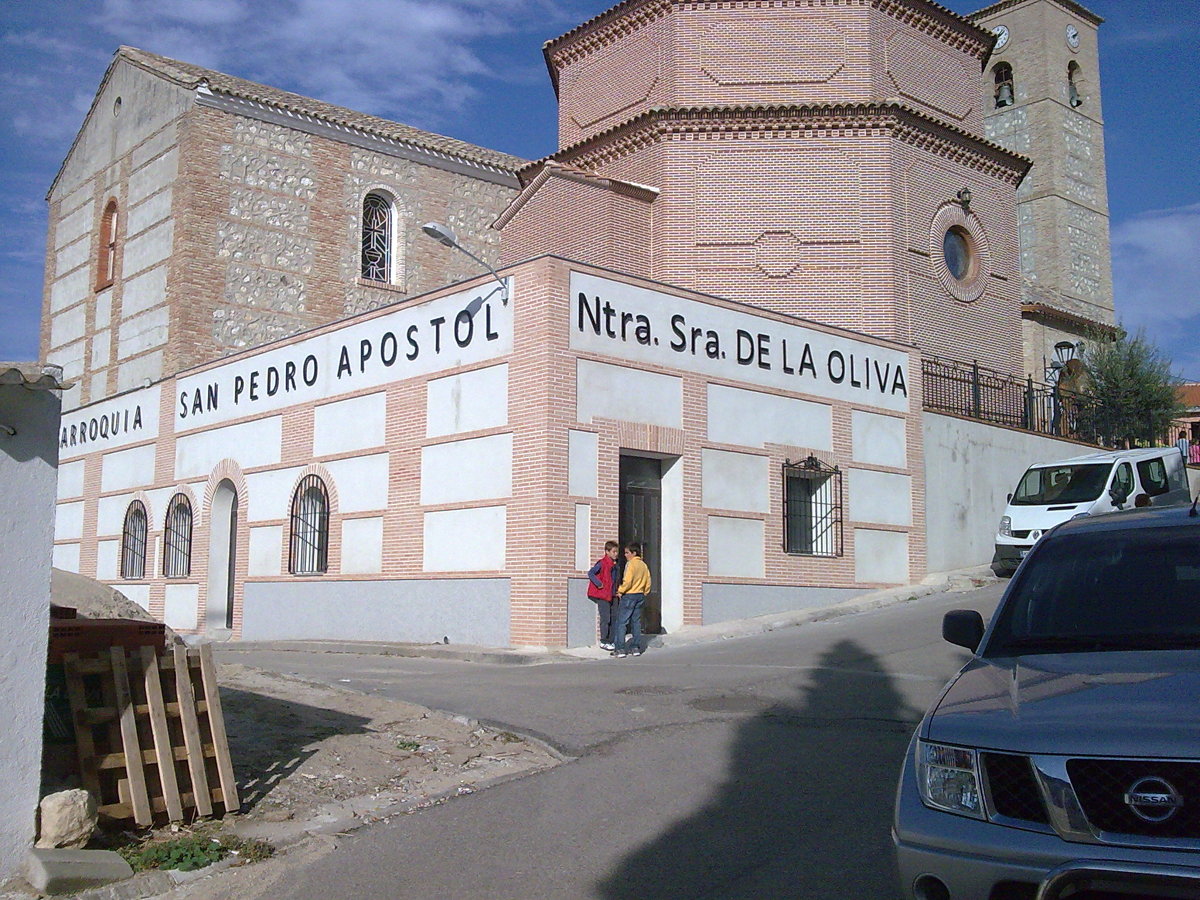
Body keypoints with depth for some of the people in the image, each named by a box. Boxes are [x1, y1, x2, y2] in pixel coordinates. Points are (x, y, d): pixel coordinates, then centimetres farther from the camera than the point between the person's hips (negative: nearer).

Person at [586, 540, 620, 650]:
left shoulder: (614, 564, 11)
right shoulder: (602, 563, -13)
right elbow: (590, 573, -21)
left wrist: (616, 590, 11)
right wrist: (599, 584, -20)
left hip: (612, 595, 8)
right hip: (603, 596, -8)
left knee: (614, 618, 9)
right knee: (605, 619, -5)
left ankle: (611, 641, 17)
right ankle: (604, 642, 3)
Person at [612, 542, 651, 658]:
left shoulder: (630, 564, -13)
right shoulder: (644, 565, 9)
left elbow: (627, 581, -21)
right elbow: (648, 582, 10)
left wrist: (620, 591, -9)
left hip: (628, 596, -7)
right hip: (640, 596, 8)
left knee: (621, 622, -3)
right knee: (636, 622, 12)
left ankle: (620, 649, -7)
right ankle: (636, 648, 13)